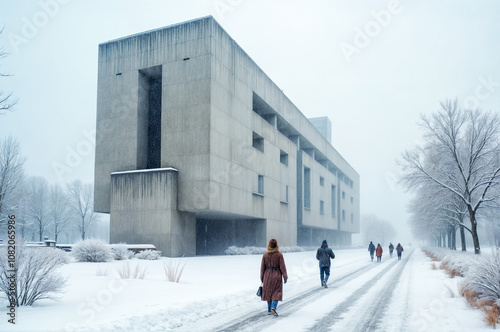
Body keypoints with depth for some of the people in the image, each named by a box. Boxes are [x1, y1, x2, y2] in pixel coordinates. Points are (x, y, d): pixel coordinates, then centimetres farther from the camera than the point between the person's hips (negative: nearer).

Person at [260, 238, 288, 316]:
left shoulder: (265, 255, -2)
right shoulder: (279, 255, -9)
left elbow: (262, 267, 1)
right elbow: (282, 267, -9)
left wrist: (262, 278, 11)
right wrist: (285, 277, 1)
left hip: (267, 275, 3)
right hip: (277, 275, -3)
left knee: (268, 293, 15)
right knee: (276, 293, 3)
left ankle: (269, 310, 20)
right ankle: (273, 307, -16)